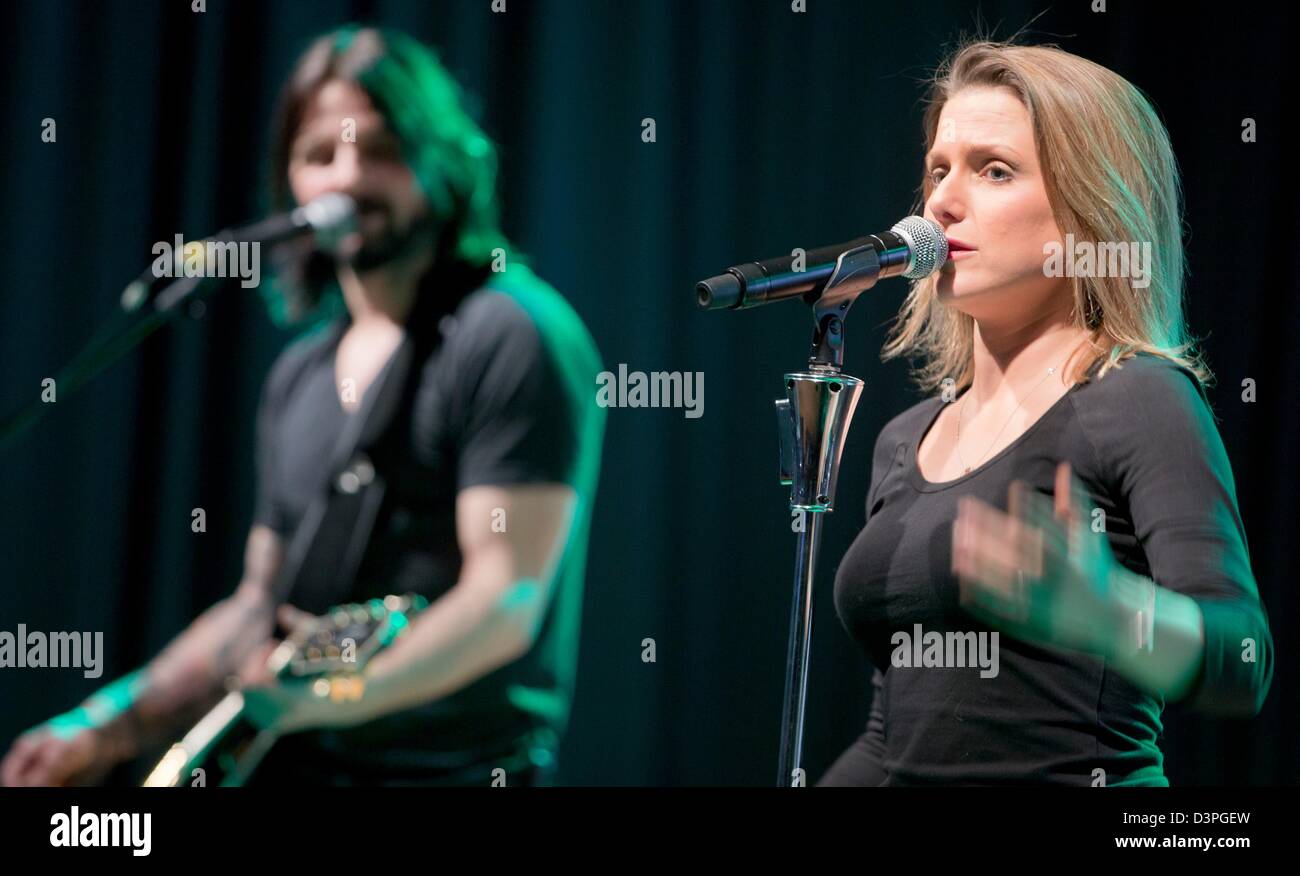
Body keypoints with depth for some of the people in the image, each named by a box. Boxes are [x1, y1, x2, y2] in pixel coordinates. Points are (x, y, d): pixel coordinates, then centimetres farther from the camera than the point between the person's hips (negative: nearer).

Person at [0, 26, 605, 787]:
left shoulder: (513, 337, -7)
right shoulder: (300, 377, 17)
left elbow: (506, 601, -14)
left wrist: (337, 694, -25)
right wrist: (109, 730, 11)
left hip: (449, 761, -7)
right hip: (297, 764, 7)